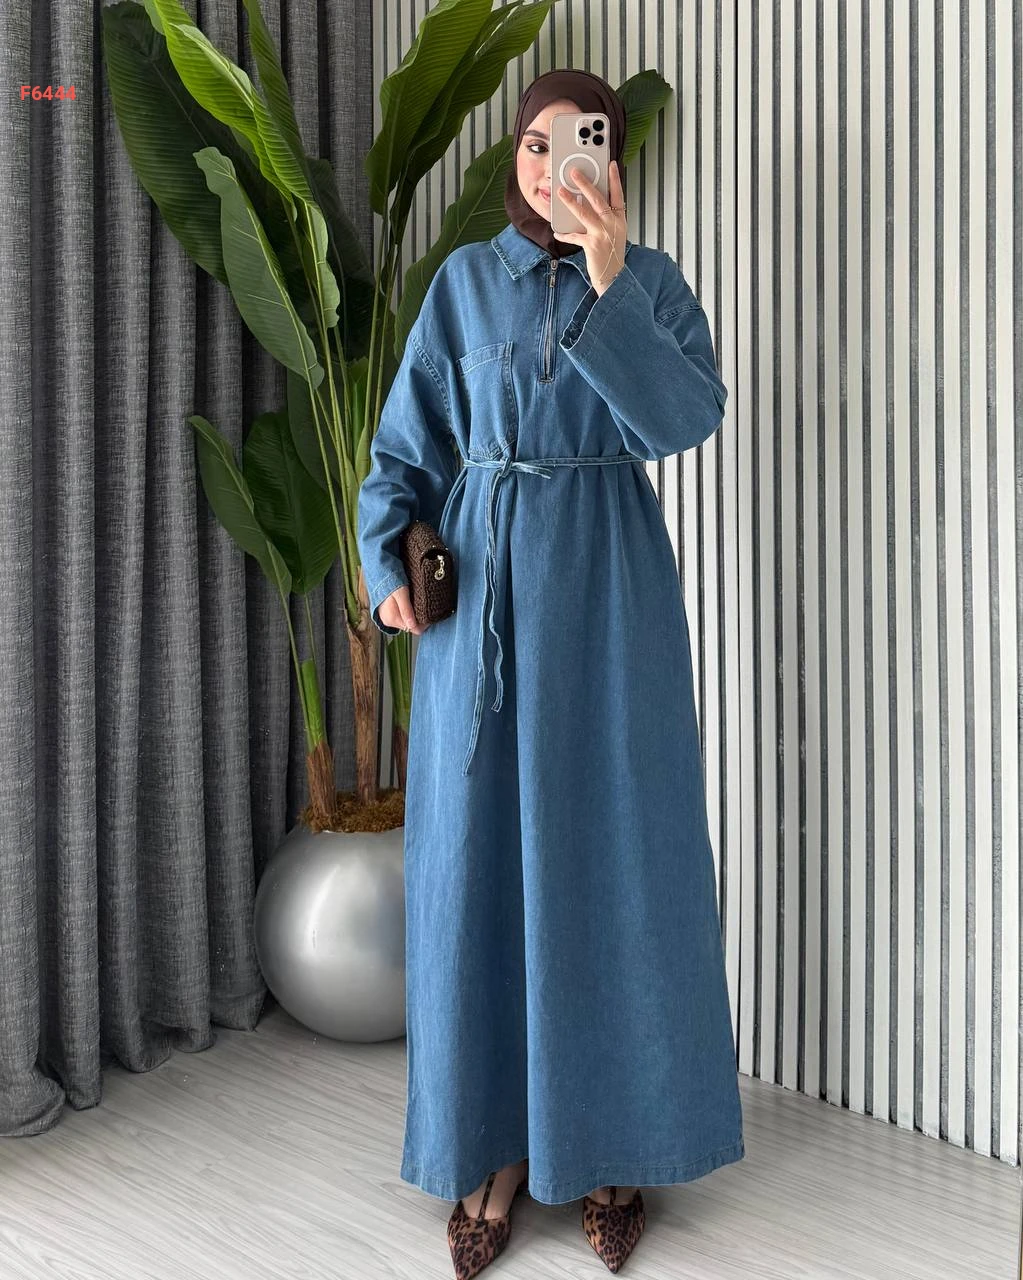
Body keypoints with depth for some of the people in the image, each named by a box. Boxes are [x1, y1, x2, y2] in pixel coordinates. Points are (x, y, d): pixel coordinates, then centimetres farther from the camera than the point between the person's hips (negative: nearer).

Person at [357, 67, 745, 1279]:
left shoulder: (652, 280, 5)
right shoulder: (463, 281, 8)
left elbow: (687, 417, -13)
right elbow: (408, 445, 6)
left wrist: (610, 280, -22)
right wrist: (388, 564, -9)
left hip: (607, 594, -1)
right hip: (482, 589, 1)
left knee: (612, 852, 4)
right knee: (480, 855, 3)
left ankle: (611, 1138, 21)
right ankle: (495, 1141, 19)